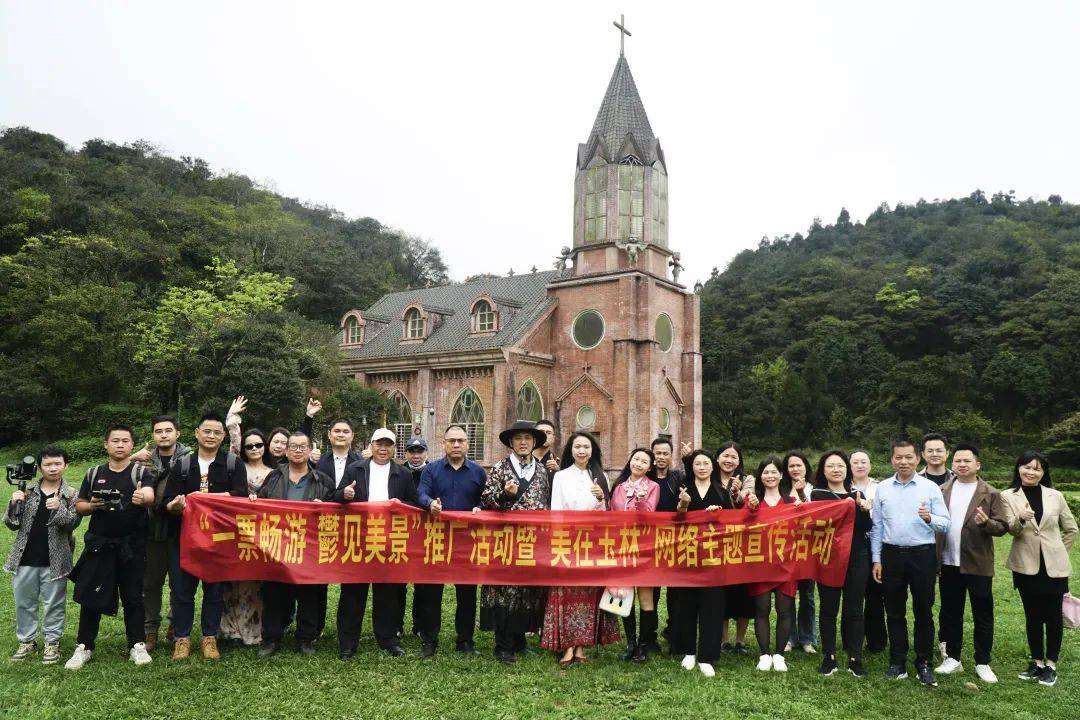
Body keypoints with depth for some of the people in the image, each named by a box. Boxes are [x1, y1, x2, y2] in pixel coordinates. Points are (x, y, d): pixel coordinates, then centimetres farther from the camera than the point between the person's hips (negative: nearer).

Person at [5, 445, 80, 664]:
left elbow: (72, 524, -9)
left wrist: (59, 509, -27)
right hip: (25, 558, 2)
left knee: (54, 603, 6)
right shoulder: (27, 492, 4)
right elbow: (12, 524, 5)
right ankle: (27, 641, 27)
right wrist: (14, 504, -14)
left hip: (55, 560, -2)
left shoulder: (71, 495, -1)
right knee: (24, 602, 12)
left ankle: (52, 642, 18)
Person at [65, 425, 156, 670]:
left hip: (131, 546, -2)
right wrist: (91, 506, -10)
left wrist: (143, 498, -46)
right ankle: (84, 647, 19)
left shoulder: (140, 472, -3)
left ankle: (137, 645, 16)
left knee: (133, 596, 5)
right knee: (90, 596, 5)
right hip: (99, 544, 2)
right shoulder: (94, 474, 7)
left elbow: (150, 495, -22)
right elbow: (79, 506, 13)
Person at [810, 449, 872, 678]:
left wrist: (864, 510, -15)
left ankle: (855, 659, 15)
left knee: (854, 609, 6)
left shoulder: (857, 494, 10)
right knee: (829, 609, 4)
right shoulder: (818, 494, 2)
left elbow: (865, 528, 3)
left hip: (857, 557, 2)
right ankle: (829, 658, 14)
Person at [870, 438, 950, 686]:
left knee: (923, 611, 7)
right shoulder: (883, 488, 5)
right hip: (892, 555, 2)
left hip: (923, 555, -2)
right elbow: (876, 526, 7)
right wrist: (876, 560, 4)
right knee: (895, 612, 9)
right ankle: (897, 663, 20)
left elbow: (945, 524, -2)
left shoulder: (930, 488, -1)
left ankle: (923, 664, 19)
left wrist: (929, 518, -24)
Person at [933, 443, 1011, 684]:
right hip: (948, 563, 3)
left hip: (978, 564, -2)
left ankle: (982, 663, 20)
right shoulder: (942, 491, 7)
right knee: (950, 614, 12)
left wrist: (986, 523, -23)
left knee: (983, 616, 7)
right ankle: (952, 658, 25)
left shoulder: (990, 494, -1)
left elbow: (1003, 526, -5)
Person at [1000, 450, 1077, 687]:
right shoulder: (1009, 496, -3)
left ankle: (1051, 665, 19)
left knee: (1053, 615, 5)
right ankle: (1037, 662, 23)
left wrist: (1058, 553, 9)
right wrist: (1020, 519, -35)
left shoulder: (1055, 496, 2)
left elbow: (1071, 529, 12)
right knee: (1033, 616, 10)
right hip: (1026, 566, 0)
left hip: (1054, 567, 0)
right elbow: (1011, 529, -15)